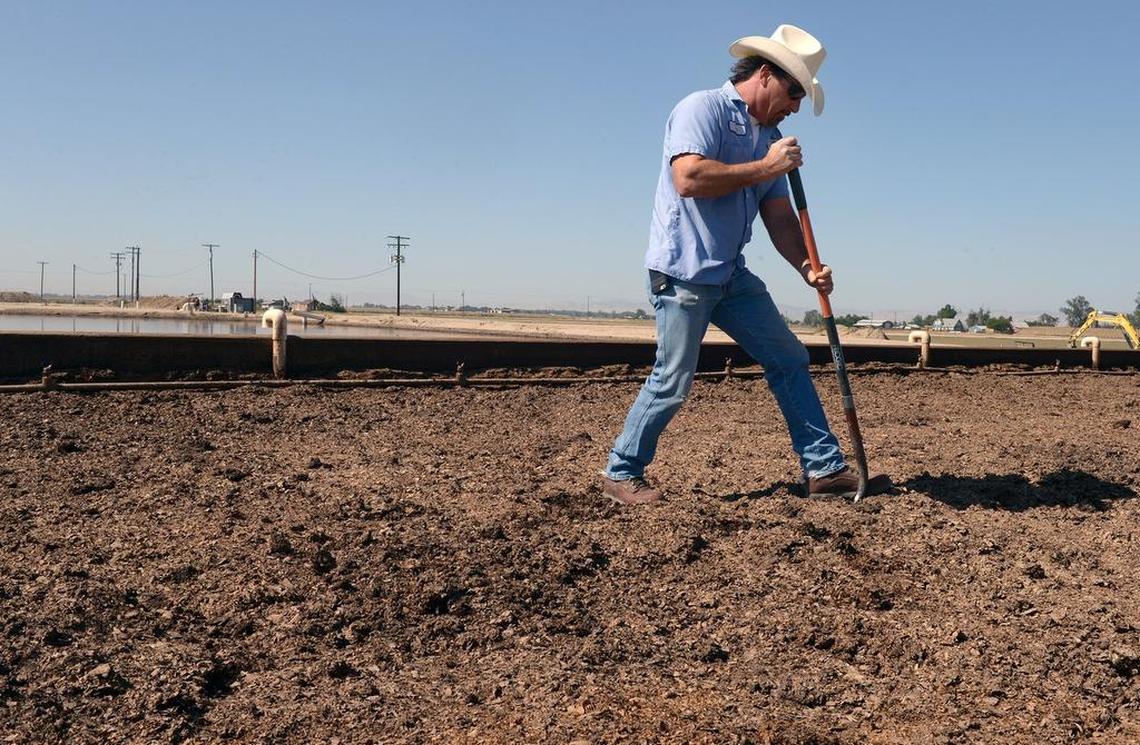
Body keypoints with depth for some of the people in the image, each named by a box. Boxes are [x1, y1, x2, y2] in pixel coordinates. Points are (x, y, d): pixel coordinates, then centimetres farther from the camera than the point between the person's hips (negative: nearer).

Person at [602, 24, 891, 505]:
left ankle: (825, 469, 12)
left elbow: (778, 216, 12)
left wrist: (807, 268, -4)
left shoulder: (771, 137, 16)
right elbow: (688, 178, -26)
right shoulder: (703, 109, -9)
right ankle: (621, 475, 12)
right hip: (683, 270, -8)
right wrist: (766, 167, -17)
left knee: (788, 360, 6)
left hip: (731, 275, 8)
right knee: (672, 382, -4)